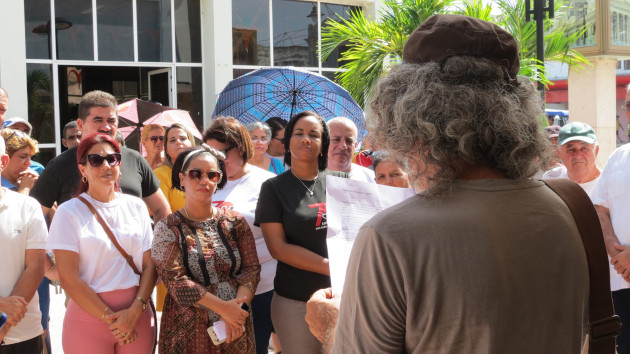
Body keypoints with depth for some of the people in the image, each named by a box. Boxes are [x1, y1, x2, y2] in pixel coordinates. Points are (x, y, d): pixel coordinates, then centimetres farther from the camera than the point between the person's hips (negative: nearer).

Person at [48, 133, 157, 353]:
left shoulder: (136, 206, 7)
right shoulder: (69, 212, -4)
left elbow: (150, 265, 3)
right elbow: (68, 277, -9)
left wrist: (135, 311, -11)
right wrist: (110, 318, -11)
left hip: (137, 316, 3)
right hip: (89, 317, -3)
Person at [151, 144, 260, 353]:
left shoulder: (235, 222, 5)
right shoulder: (168, 228, -3)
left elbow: (252, 268, 0)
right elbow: (175, 279, -12)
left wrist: (235, 309, -17)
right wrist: (222, 307, -19)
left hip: (235, 329, 3)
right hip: (189, 331, -3)